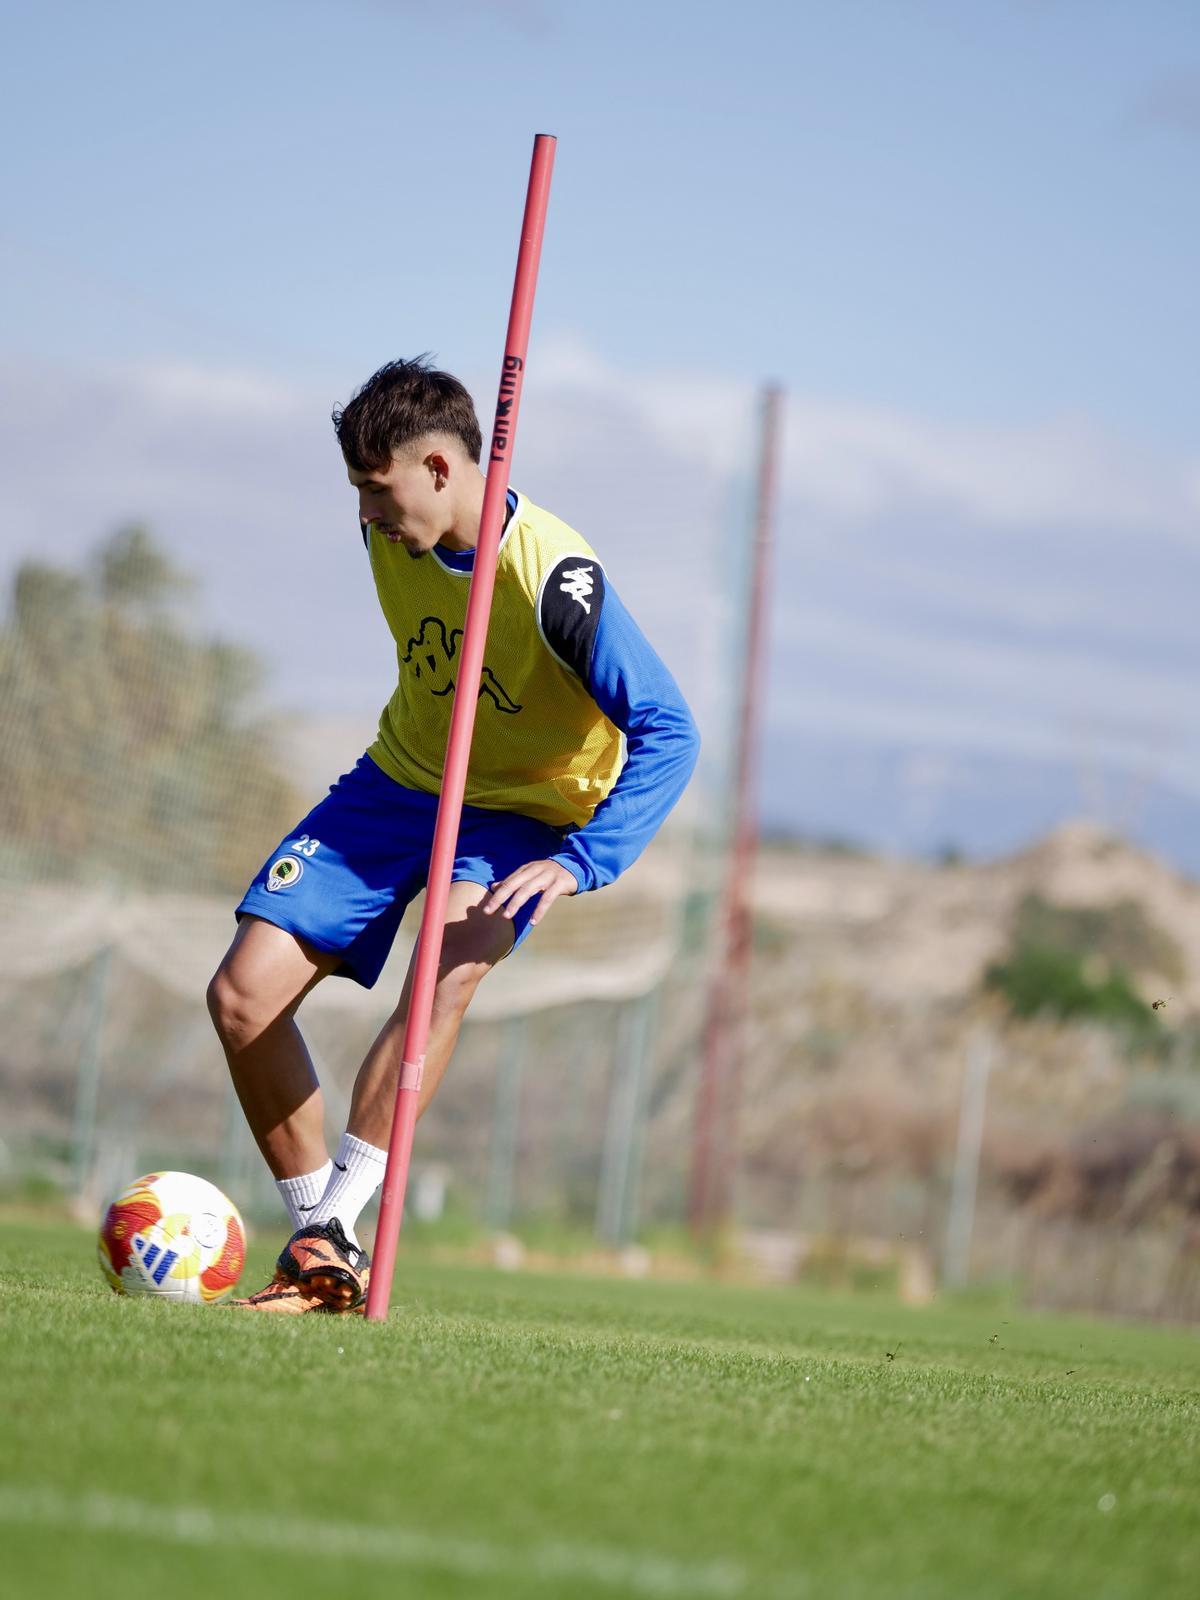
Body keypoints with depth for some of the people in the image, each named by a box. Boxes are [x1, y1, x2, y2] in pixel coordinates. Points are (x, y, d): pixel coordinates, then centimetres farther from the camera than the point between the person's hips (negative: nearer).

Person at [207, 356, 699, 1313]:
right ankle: (317, 1233, 5)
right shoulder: (389, 534, -9)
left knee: (451, 972, -37)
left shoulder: (553, 579, -29)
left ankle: (334, 1226, -33)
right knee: (243, 996, -9)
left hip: (519, 813, -6)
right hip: (399, 781, 6)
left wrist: (579, 863, -36)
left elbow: (668, 732, -29)